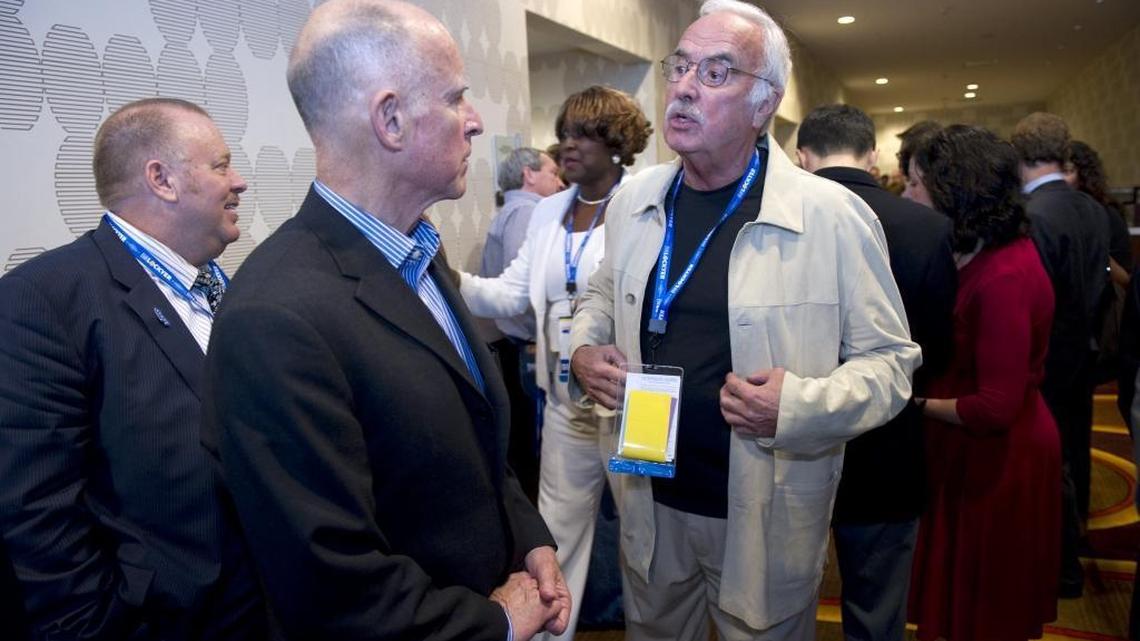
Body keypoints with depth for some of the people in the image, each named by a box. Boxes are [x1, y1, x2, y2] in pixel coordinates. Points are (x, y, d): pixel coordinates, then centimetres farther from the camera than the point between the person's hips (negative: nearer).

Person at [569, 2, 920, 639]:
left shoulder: (833, 216, -15)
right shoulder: (633, 198, 0)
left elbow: (891, 360, -9)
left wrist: (803, 404, -26)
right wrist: (584, 349, -3)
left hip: (766, 519, -4)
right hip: (651, 504, 4)